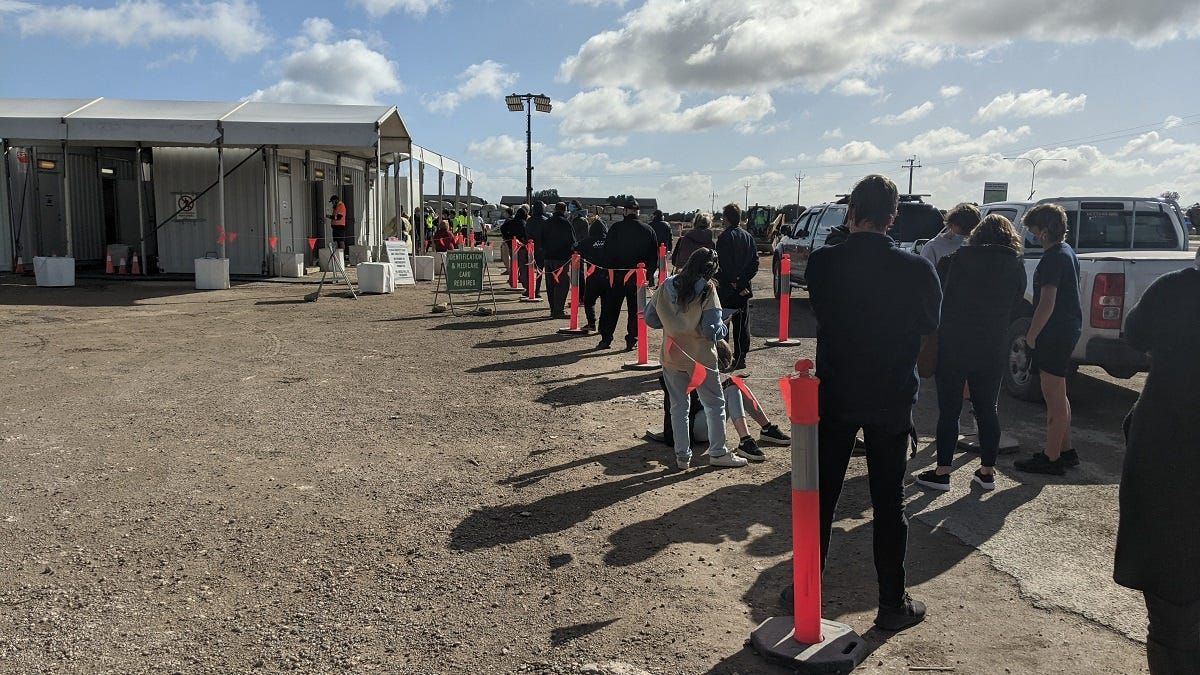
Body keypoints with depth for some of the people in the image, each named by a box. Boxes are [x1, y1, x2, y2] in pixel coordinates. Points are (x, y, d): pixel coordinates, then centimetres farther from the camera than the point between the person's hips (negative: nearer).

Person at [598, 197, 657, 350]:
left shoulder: (616, 228, -7)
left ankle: (606, 339, 10)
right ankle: (632, 341, 7)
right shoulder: (648, 231, -1)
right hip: (638, 277, 1)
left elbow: (607, 251, -5)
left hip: (617, 275, -1)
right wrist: (647, 273, 11)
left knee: (610, 308, 9)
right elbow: (654, 256, 3)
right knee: (635, 310, 9)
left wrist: (608, 269, 4)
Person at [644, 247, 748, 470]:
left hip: (672, 357, 4)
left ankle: (682, 456, 18)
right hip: (701, 358, -4)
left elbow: (650, 318, 5)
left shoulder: (667, 285, -1)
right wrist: (723, 328, 3)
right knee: (714, 404, 12)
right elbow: (712, 330, -18)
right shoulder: (707, 289, -13)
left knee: (678, 406, 14)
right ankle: (718, 453, 18)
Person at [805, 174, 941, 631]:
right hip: (892, 401, 0)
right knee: (888, 503, 11)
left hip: (835, 396, 1)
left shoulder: (822, 263, -11)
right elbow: (931, 323, 5)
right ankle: (892, 605, 21)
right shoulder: (916, 269, -12)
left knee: (821, 495, 14)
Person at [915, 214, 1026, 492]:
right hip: (993, 351, 2)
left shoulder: (959, 259, -8)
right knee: (987, 409, 13)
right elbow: (1016, 303, 8)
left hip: (953, 346, -2)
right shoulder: (1016, 267, -1)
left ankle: (942, 472, 6)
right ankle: (987, 471, 18)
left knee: (949, 409, 4)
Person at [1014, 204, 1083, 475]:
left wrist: (1031, 335, -15)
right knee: (1058, 395, 19)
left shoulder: (1053, 258, -20)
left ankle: (1051, 458, 3)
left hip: (1055, 332, -10)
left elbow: (1047, 304, -24)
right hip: (1069, 328, 10)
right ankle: (1065, 450, 28)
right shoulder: (1067, 251, 13)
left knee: (1054, 396, -4)